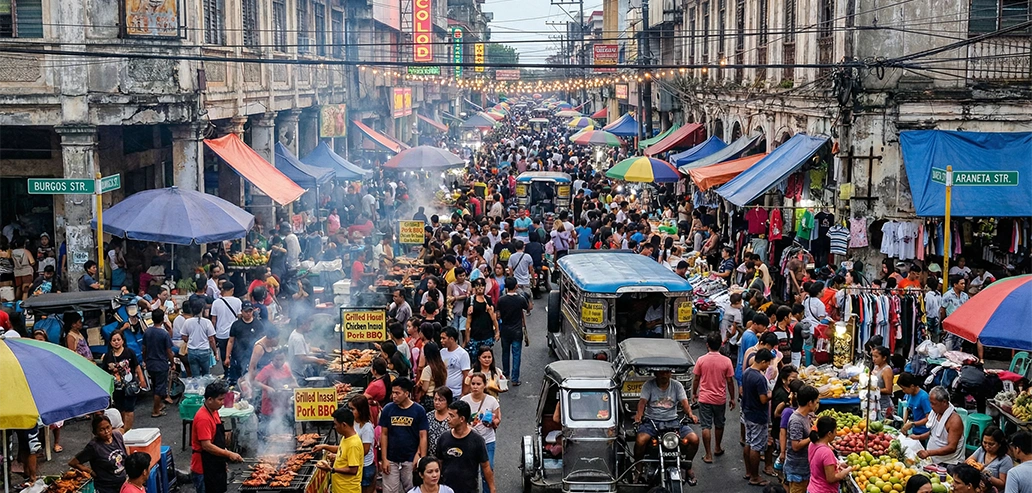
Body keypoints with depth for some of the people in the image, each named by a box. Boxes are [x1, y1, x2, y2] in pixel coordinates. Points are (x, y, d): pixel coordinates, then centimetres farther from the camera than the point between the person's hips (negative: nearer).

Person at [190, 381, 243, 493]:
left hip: (215, 466, 9)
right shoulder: (203, 418, -23)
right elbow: (206, 446, -27)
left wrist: (223, 463, 18)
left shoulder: (214, 412, 8)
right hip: (204, 469, -9)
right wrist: (229, 454, -25)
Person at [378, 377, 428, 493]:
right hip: (391, 460, 1)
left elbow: (423, 437, -4)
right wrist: (384, 459, -3)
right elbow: (384, 435, 3)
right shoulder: (388, 409, -1)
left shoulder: (419, 410, -5)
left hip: (411, 460, -1)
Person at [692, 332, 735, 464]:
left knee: (706, 426, 3)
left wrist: (694, 393, 14)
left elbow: (696, 379, -2)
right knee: (719, 425, 21)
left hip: (704, 398, -1)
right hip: (720, 399, 1)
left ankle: (708, 454, 2)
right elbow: (730, 381, -5)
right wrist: (732, 398, 7)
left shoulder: (701, 360, -10)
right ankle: (717, 448, 37)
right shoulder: (726, 361, -10)